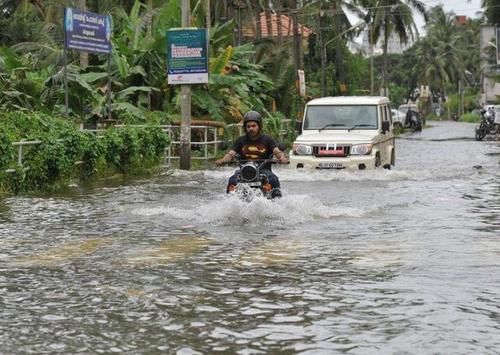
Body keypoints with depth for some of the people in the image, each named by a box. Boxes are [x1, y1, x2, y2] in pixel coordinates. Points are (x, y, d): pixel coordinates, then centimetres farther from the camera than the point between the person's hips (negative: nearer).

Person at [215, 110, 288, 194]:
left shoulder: (267, 140, 7)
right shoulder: (241, 141, 12)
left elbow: (277, 151, -6)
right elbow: (231, 153, 3)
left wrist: (282, 157, -31)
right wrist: (223, 160, -21)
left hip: (263, 170, -1)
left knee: (274, 180, -31)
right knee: (232, 180, -27)